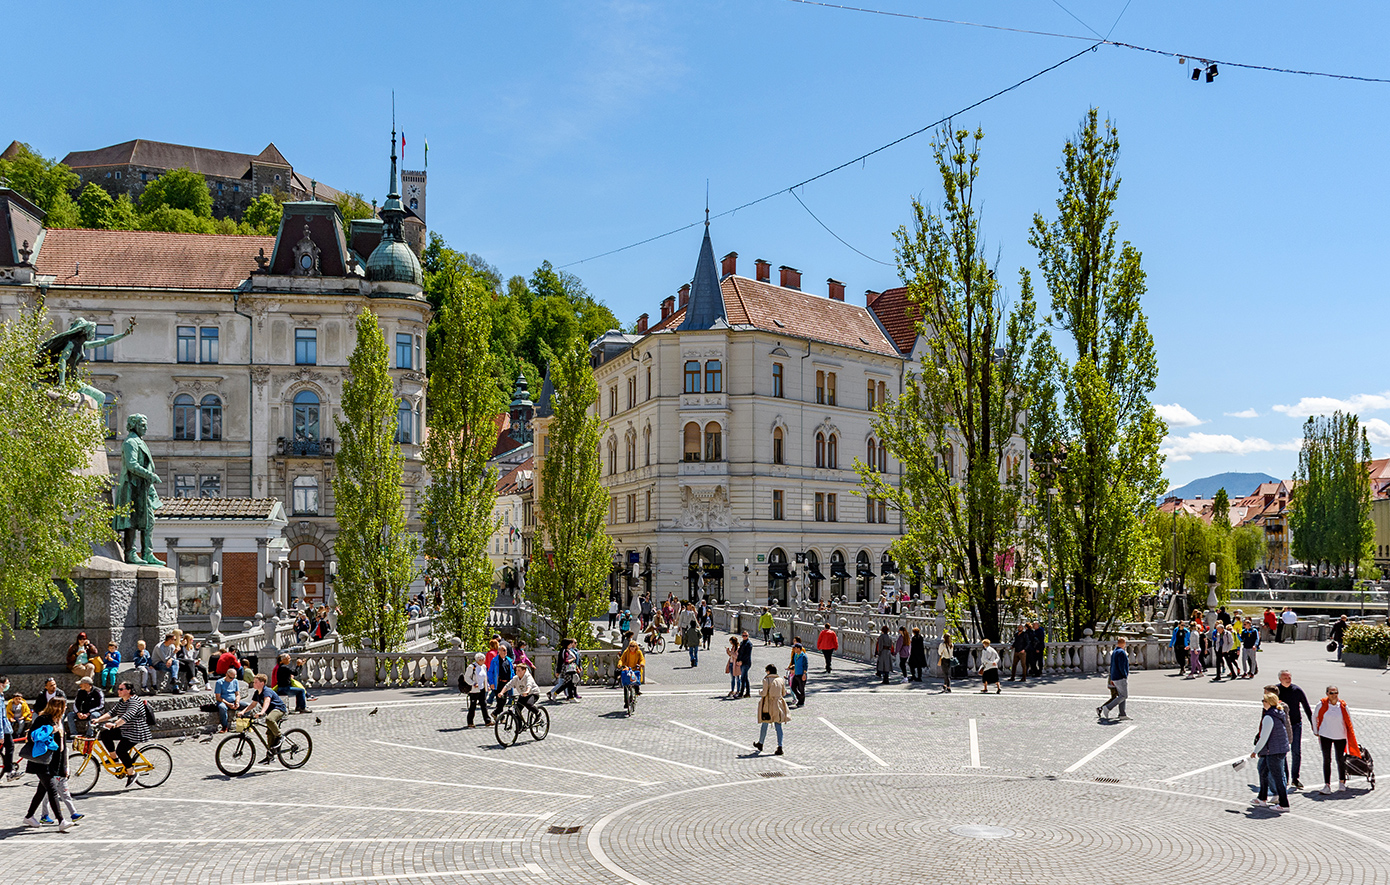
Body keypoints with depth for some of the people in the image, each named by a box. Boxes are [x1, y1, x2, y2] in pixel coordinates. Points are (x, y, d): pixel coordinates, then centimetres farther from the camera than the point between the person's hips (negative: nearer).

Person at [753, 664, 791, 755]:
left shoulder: (766, 680, -11)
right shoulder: (780, 680, 3)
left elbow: (764, 693, -16)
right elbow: (784, 693, 8)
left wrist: (760, 693, 6)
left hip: (768, 704, -4)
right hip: (778, 705, 4)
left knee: (765, 724, 12)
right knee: (778, 725, 2)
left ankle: (760, 744, 29)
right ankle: (780, 747, -7)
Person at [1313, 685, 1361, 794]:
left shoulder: (1343, 706, -4)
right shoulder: (1322, 705, -6)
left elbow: (1349, 722, 7)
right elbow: (1314, 717, 10)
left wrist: (1351, 737, 7)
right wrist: (1316, 732, 10)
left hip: (1340, 737, 1)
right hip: (1325, 736, -1)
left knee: (1340, 759, 9)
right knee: (1326, 760, -2)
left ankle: (1342, 782, 32)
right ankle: (1327, 785, 2)